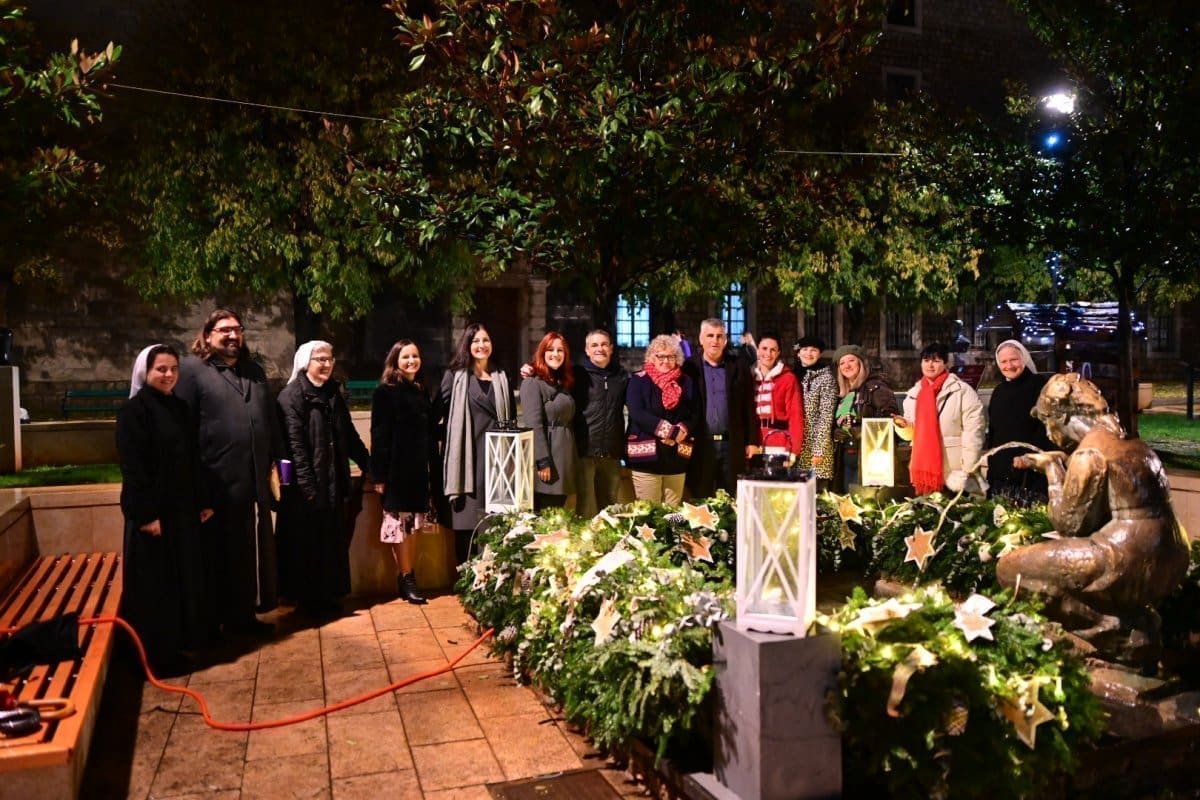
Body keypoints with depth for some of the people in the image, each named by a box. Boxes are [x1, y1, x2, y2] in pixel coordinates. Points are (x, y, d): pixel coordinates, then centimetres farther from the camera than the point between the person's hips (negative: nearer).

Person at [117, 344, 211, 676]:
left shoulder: (179, 407, 11)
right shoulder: (134, 410, -12)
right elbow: (132, 467, -17)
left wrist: (202, 501, 14)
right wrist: (145, 513, -21)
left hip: (182, 510, 8)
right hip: (152, 512, -8)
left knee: (183, 578, 14)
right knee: (154, 585, 0)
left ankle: (176, 645, 28)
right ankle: (156, 657, 10)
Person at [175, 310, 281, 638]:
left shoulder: (255, 371, 17)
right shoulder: (192, 370, -3)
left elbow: (271, 421, 18)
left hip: (254, 480, 6)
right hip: (216, 482, -6)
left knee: (251, 552, 12)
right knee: (216, 553, 6)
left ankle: (245, 613, 24)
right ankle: (212, 620, 18)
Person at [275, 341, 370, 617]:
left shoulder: (334, 394, 12)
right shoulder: (292, 396, -9)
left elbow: (349, 436, 16)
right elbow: (294, 444, -15)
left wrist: (369, 465, 13)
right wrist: (308, 484, -20)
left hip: (334, 482, 6)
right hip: (306, 485, -6)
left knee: (333, 540, 10)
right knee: (308, 543, 3)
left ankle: (329, 595, 21)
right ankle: (307, 599, 14)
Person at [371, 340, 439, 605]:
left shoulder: (422, 391, 12)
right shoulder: (385, 392, -6)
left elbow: (431, 433, 13)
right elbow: (379, 435, -10)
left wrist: (434, 471, 9)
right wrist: (380, 474, -15)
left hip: (419, 468, 6)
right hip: (396, 469, -6)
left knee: (413, 524, 10)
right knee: (399, 523, -2)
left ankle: (409, 578, 17)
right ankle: (406, 579, 4)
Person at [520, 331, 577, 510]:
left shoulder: (563, 383, 17)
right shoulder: (532, 383, -9)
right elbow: (533, 424, -16)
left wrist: (571, 460, 10)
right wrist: (543, 462, -21)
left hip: (564, 459, 8)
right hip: (545, 457, -8)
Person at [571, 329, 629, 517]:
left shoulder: (622, 376, 14)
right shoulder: (578, 373, 1)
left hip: (612, 452, 4)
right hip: (585, 450, -4)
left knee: (610, 506, 13)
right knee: (585, 507, -2)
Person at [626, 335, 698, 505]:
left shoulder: (686, 382, 11)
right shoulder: (639, 381, 0)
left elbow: (695, 415, 7)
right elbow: (637, 413, -13)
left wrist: (681, 431, -14)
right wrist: (671, 431, -17)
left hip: (677, 457, 4)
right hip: (647, 455, -3)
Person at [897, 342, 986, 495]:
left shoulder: (962, 391, -8)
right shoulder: (913, 393, 11)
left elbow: (973, 432, -11)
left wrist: (968, 469, -14)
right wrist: (904, 425, -2)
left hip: (955, 472, -5)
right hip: (923, 470, 6)